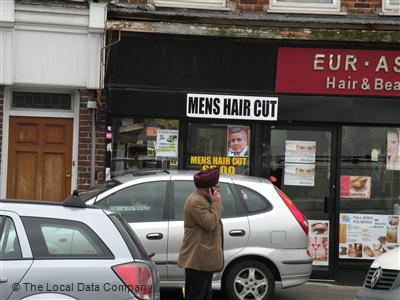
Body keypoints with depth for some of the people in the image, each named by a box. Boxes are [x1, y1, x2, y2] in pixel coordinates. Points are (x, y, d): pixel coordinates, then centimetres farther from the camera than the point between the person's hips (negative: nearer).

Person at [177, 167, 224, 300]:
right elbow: (210, 223, -25)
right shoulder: (196, 201, -19)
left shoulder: (202, 199, 15)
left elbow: (212, 222, 21)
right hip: (197, 259, -11)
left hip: (204, 259, 11)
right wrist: (216, 203, -18)